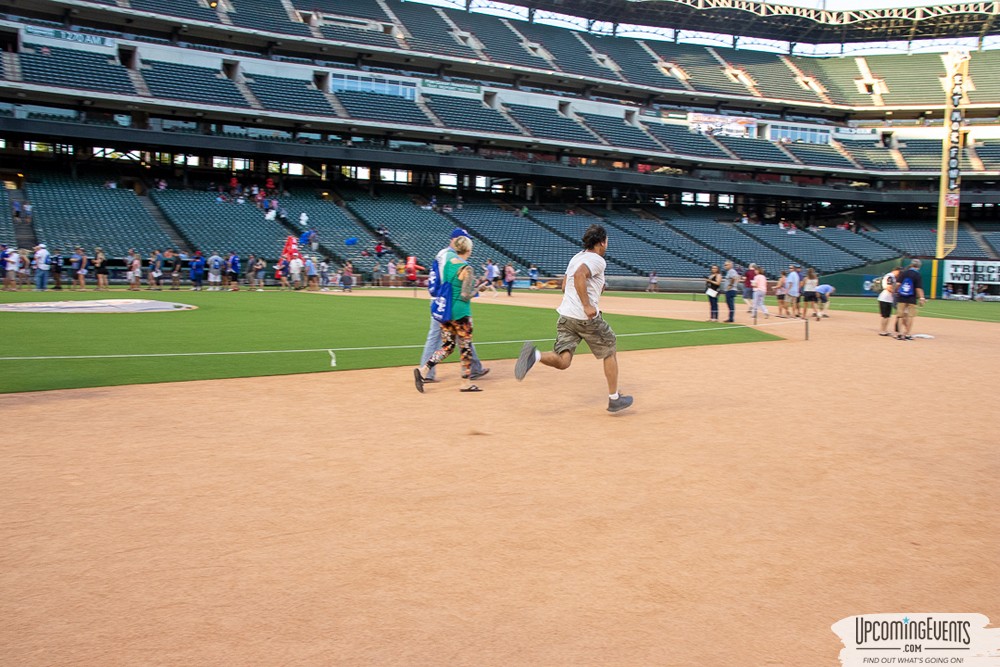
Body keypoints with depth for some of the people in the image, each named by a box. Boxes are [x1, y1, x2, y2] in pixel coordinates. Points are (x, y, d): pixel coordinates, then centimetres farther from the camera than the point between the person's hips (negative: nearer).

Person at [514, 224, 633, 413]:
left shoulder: (576, 257, 17)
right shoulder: (597, 260, -8)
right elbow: (579, 275, -27)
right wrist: (587, 305, -28)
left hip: (565, 315, 7)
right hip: (587, 318, -7)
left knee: (562, 362, 0)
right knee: (610, 352, 14)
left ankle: (535, 354, -30)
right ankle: (614, 399, 20)